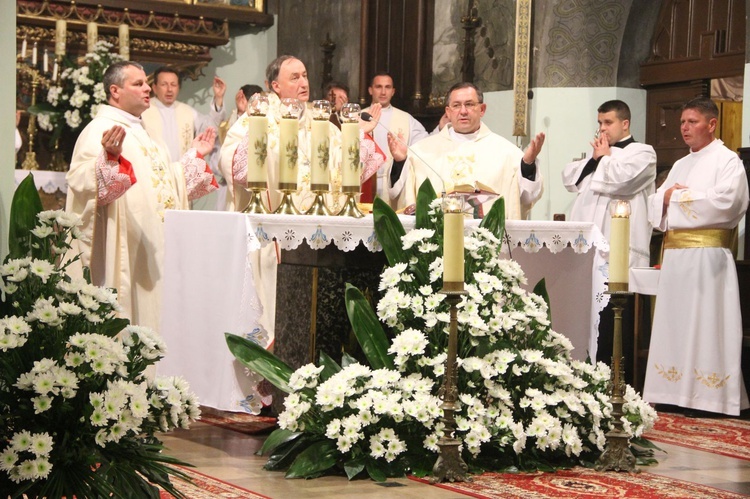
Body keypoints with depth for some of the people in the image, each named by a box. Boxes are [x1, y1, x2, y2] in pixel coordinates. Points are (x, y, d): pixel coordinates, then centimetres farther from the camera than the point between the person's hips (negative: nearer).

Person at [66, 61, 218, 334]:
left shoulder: (141, 133, 22)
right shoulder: (99, 131, -7)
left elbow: (170, 183, 30)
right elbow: (82, 181, -23)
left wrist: (195, 155, 25)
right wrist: (110, 157, -39)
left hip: (157, 248, 9)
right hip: (126, 250, -9)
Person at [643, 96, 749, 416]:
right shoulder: (680, 165, 22)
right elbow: (656, 206, 20)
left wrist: (679, 196, -7)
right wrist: (666, 198, -4)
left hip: (707, 254, -7)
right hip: (674, 254, 7)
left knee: (705, 324, -9)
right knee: (673, 322, 4)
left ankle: (707, 397, -8)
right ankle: (676, 393, 7)